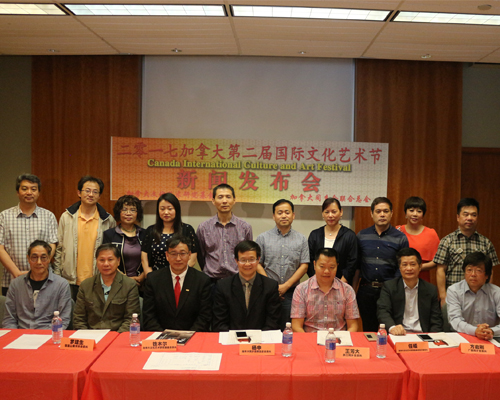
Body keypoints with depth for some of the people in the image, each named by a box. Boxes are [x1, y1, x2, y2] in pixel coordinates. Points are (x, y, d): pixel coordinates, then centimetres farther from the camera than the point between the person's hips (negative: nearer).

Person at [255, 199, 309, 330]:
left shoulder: (301, 239, 8)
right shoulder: (263, 238, 6)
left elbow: (304, 266, 3)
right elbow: (258, 264, 3)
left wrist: (285, 286, -6)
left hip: (291, 293, 1)